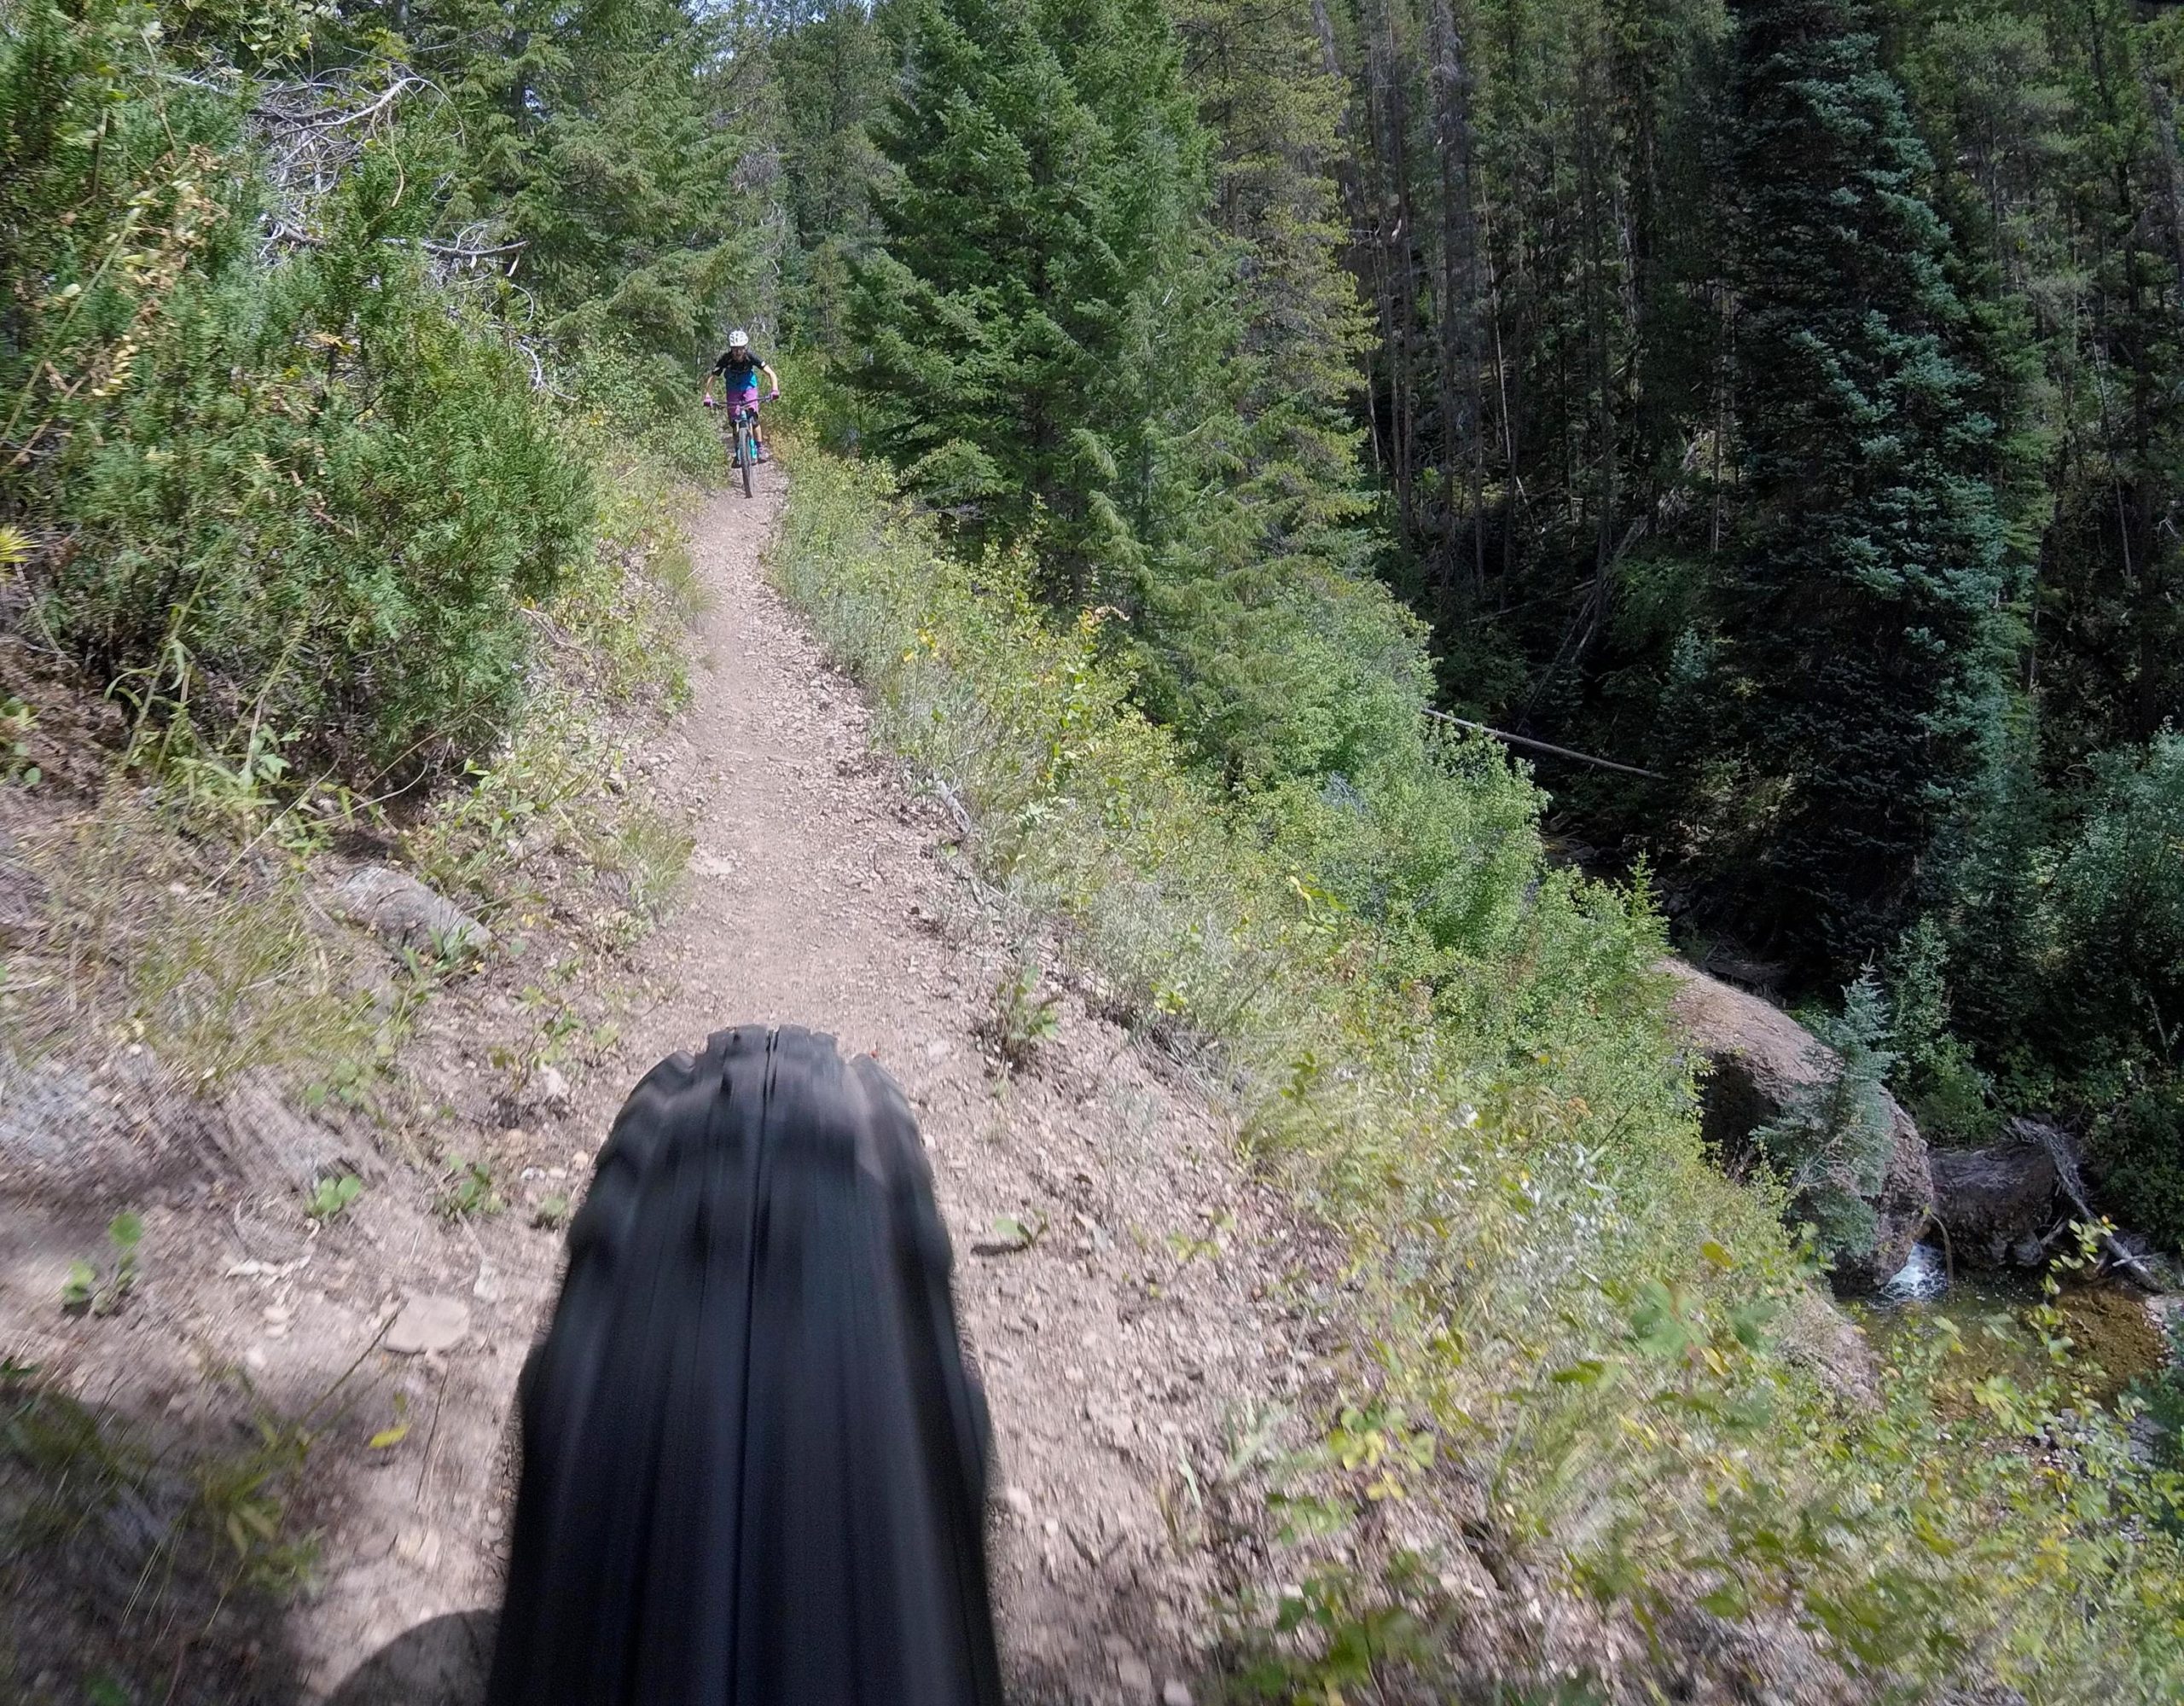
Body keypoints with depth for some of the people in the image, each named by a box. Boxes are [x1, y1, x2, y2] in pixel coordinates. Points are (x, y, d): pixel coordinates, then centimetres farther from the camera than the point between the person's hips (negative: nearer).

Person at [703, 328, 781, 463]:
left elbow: (771, 374, -27)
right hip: (733, 390, 1)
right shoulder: (726, 358, -27)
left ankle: (760, 448, -9)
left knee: (753, 417, -18)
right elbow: (711, 377, -22)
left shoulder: (751, 356, -28)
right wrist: (708, 396, -35)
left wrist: (775, 390, -43)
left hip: (749, 388, -1)